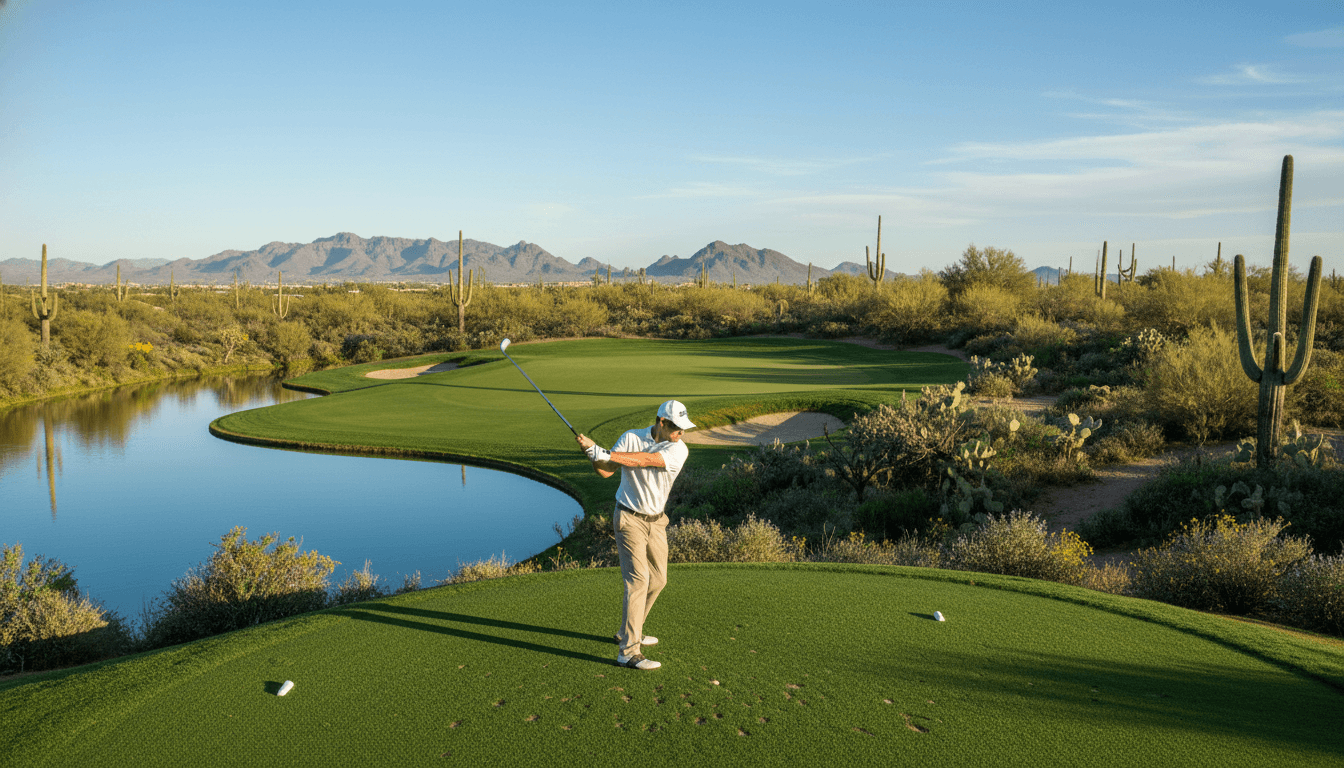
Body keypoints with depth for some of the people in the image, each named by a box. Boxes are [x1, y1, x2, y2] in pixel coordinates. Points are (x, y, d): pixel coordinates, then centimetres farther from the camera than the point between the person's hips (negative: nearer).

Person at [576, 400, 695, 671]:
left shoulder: (679, 449, -10)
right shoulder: (631, 438, -9)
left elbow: (645, 460, -25)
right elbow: (605, 471, -9)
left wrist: (606, 454, -33)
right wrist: (593, 452, -27)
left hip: (656, 521, 5)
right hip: (629, 519, -5)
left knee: (657, 579, 13)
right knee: (638, 579, -15)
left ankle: (628, 632, 33)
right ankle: (628, 651, -16)